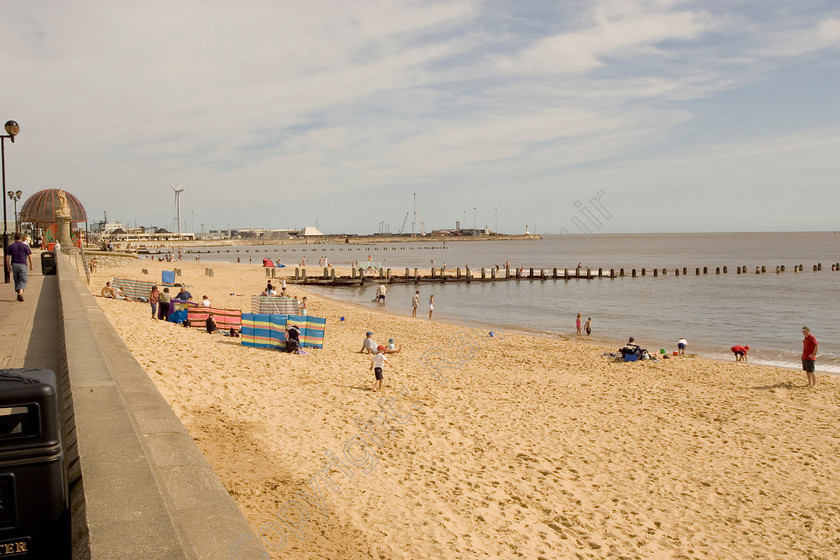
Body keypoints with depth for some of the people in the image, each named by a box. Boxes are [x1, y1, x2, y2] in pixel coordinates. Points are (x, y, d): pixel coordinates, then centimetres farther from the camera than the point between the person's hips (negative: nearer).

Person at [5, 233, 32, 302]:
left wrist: (8, 266, 8)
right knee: (23, 280, -3)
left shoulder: (11, 246, 4)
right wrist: (31, 265, 10)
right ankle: (20, 293, -24)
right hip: (22, 264, -3)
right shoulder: (25, 246, -2)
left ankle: (18, 294, 20)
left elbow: (7, 257, 2)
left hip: (14, 264, 3)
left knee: (16, 280, 16)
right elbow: (29, 256, -1)